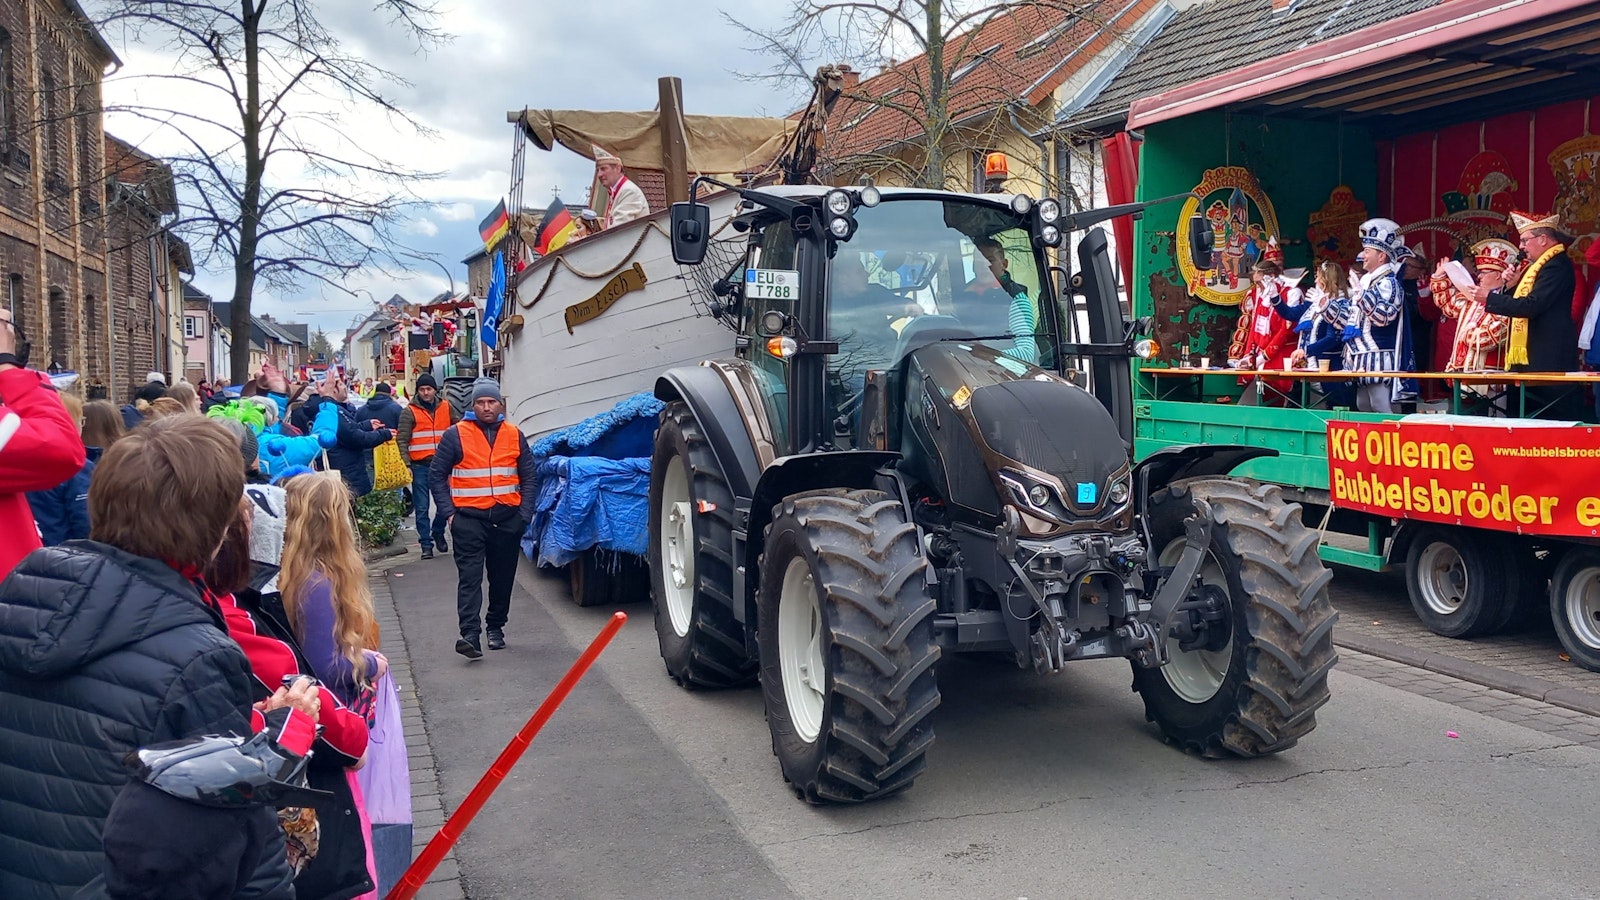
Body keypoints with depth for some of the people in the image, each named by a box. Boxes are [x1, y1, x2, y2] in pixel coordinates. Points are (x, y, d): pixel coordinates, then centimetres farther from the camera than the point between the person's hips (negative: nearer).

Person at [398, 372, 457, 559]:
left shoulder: (446, 408, 8)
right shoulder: (409, 412, -1)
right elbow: (402, 440, -3)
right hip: (420, 465, -2)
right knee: (422, 508, 1)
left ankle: (438, 533, 29)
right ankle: (426, 543, 9)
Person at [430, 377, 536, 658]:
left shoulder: (514, 436, 9)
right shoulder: (456, 435, 1)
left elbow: (528, 477, 13)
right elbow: (437, 475, 3)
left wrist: (524, 514, 3)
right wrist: (449, 513, -6)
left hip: (507, 517, 3)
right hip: (469, 517, -3)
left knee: (502, 578, 11)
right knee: (469, 576, -11)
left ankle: (496, 627, 26)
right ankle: (469, 634, -18)